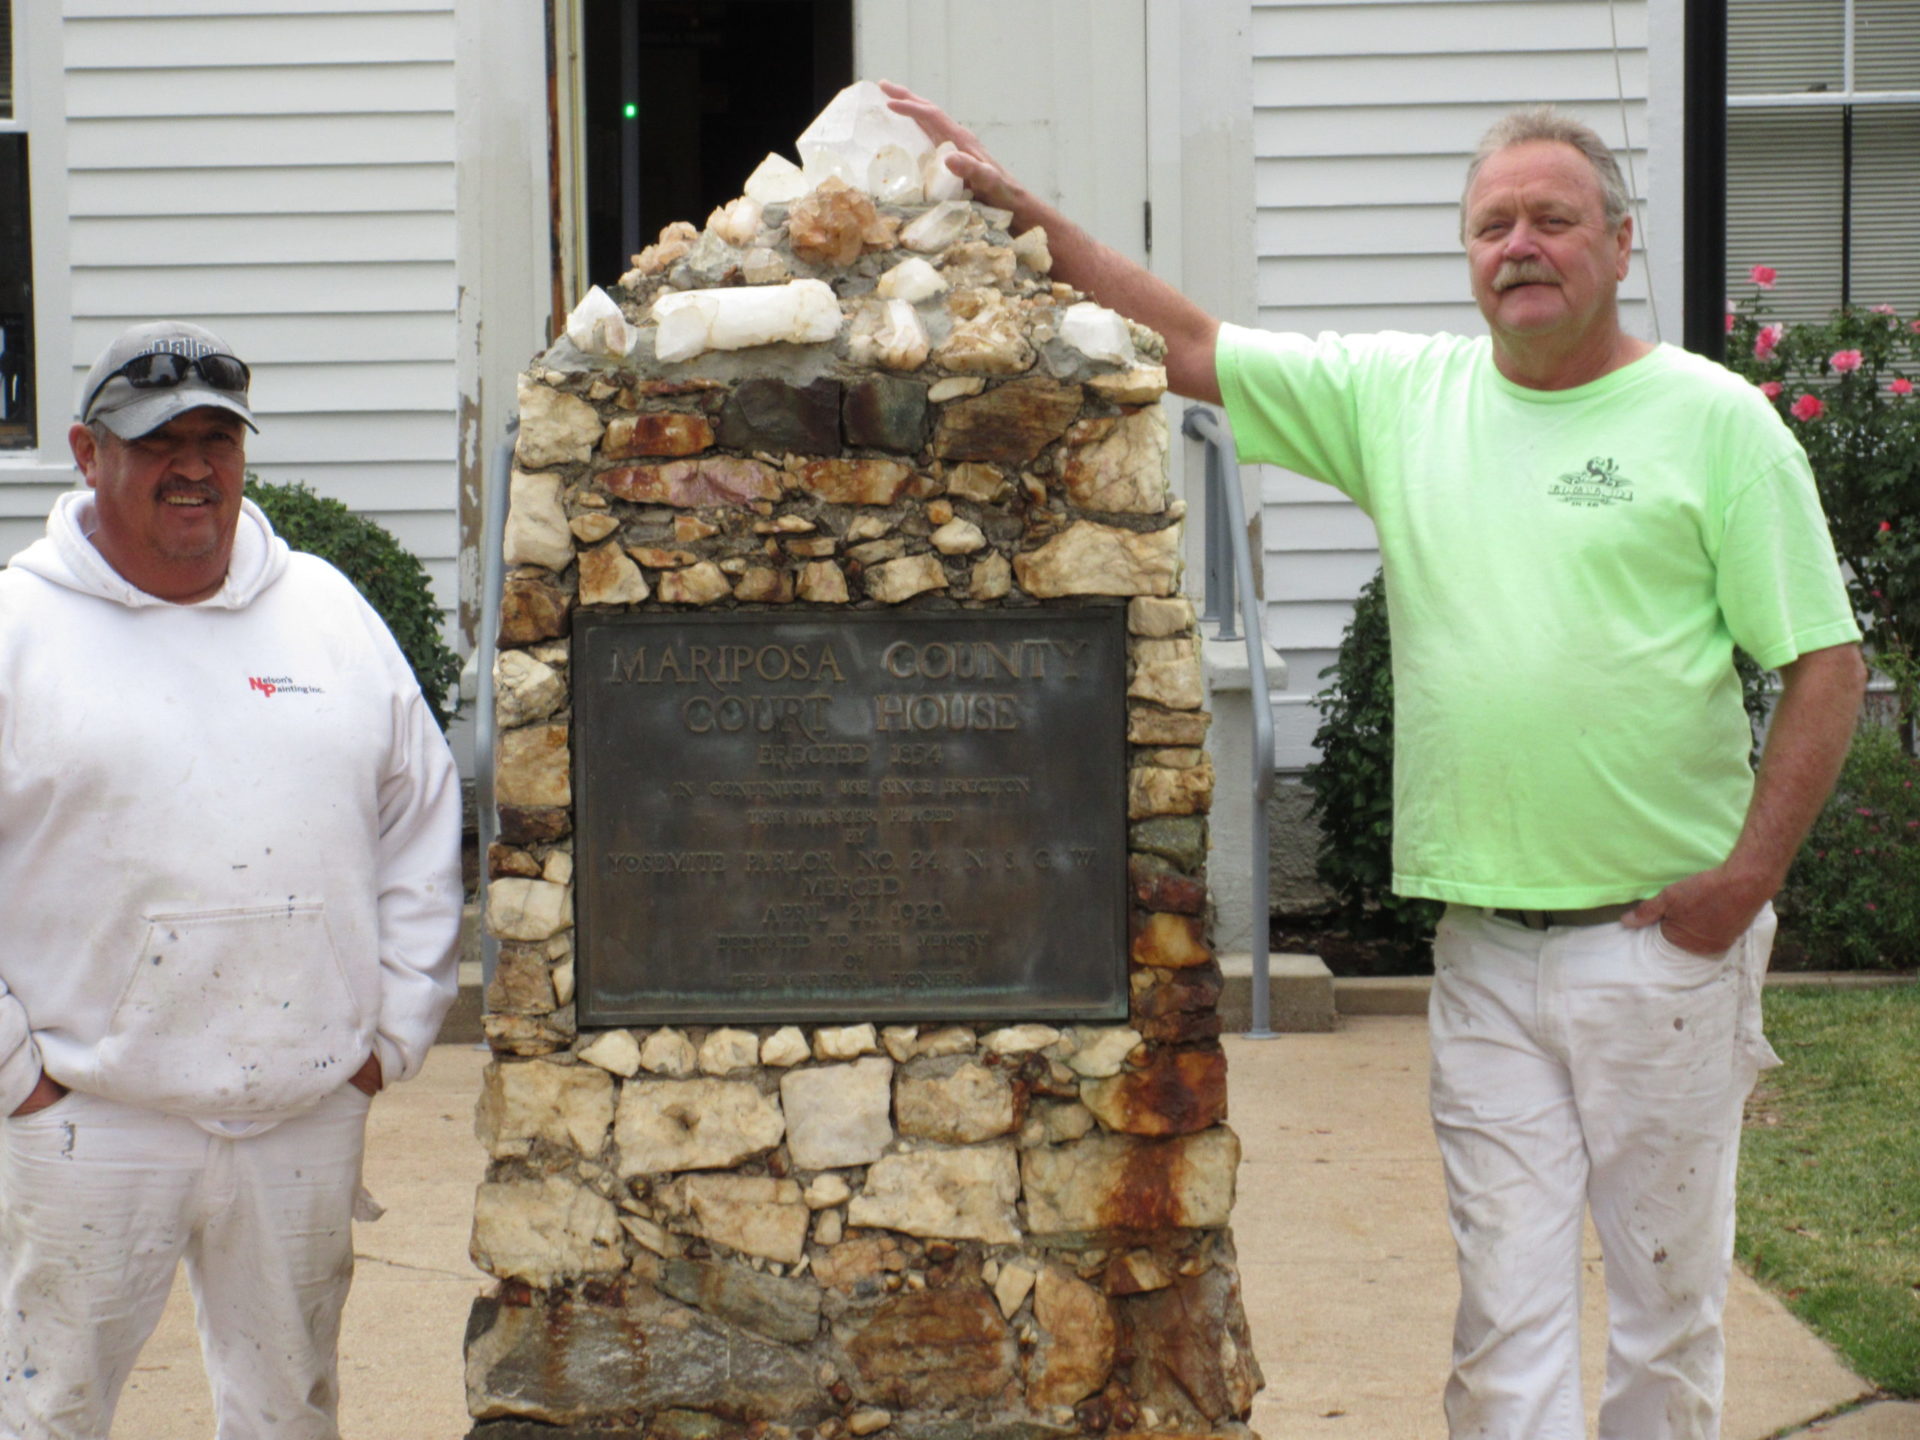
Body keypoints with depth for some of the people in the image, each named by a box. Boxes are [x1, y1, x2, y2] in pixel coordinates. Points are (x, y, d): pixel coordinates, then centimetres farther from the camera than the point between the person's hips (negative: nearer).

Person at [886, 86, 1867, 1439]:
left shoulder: (1714, 420, -2)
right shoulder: (1404, 393, 9)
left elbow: (1826, 662, -4)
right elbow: (1190, 347, 10)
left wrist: (1749, 875, -10)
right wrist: (1015, 207, 3)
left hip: (1663, 936, -3)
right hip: (1486, 945, 3)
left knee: (1667, 1287, 7)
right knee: (1507, 1299, 3)